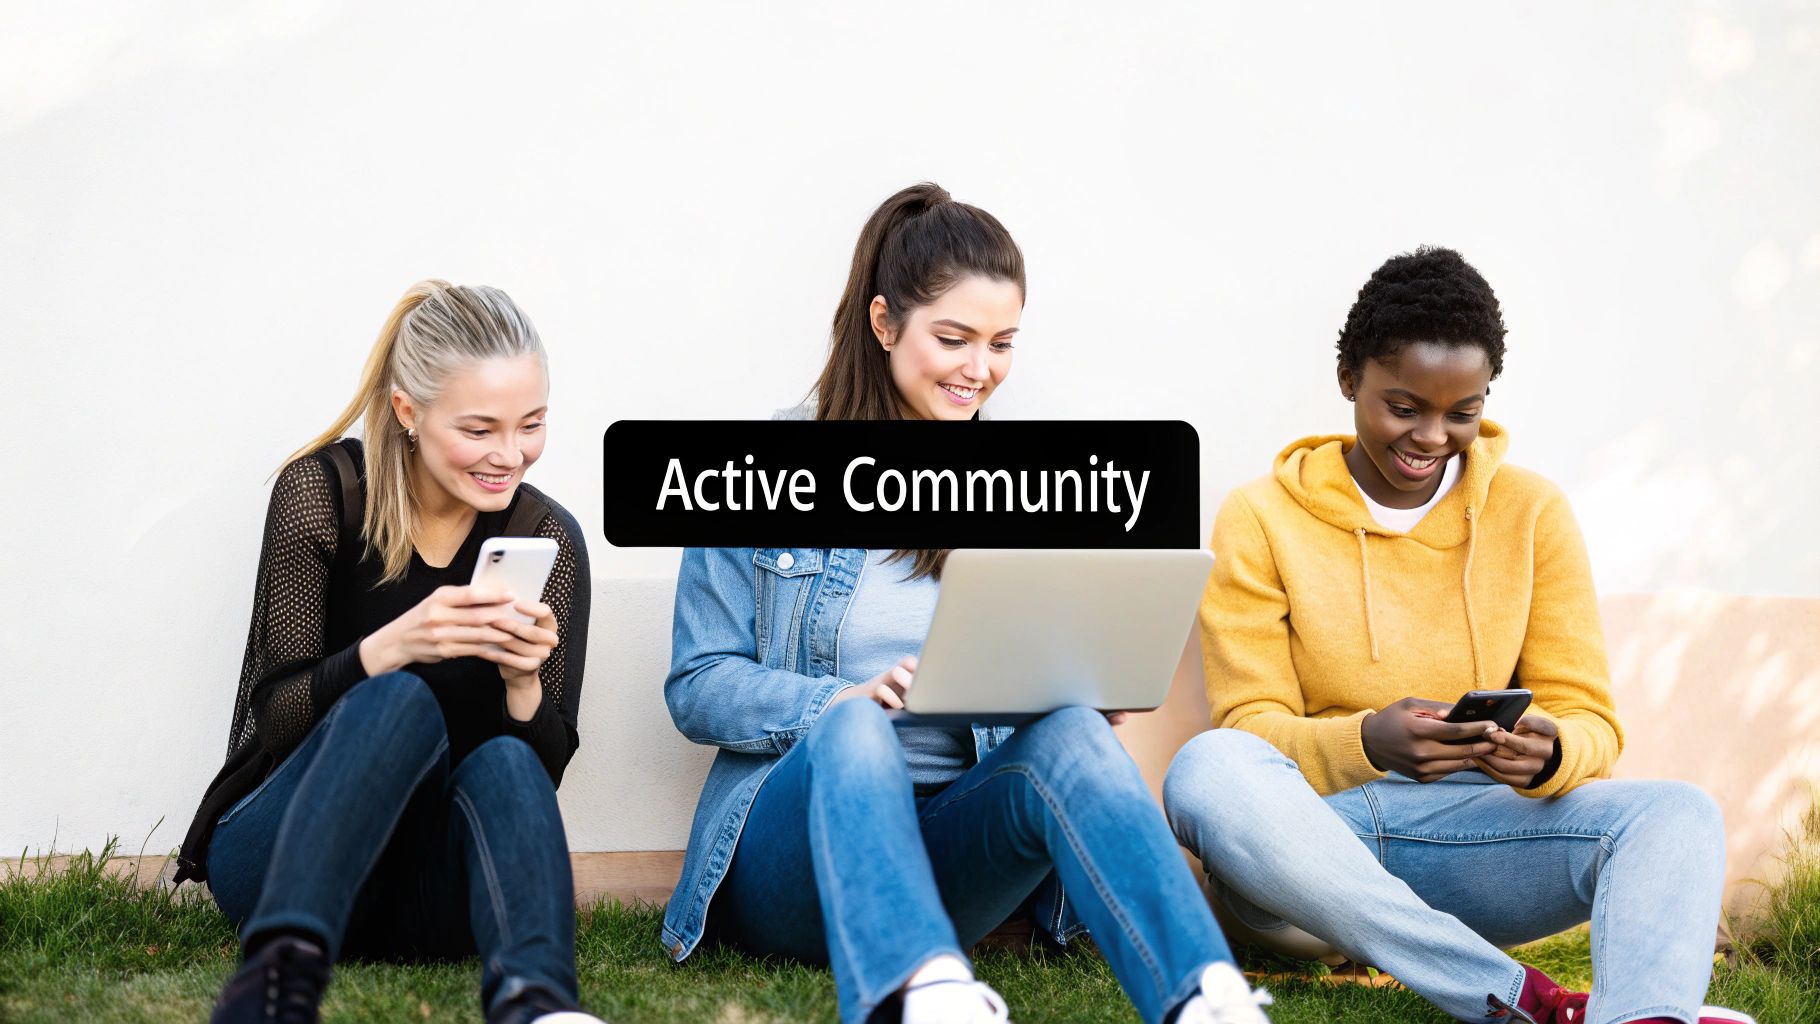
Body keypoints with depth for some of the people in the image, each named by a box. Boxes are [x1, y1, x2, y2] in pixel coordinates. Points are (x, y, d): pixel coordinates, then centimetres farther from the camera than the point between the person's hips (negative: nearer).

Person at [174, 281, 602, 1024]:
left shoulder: (549, 539, -1)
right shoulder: (322, 491, -7)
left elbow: (544, 769, -1)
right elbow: (276, 720, -11)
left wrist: (523, 681, -23)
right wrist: (388, 648, -31)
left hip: (432, 883, 2)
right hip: (275, 861, -2)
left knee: (504, 765, -31)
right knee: (403, 699, -31)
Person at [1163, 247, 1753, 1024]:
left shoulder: (1532, 512, 8)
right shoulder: (1259, 519, 3)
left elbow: (1590, 722, 4)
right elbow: (1250, 726, -5)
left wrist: (1548, 754, -22)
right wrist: (1366, 743, -27)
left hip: (1475, 831, 2)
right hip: (1307, 835, -2)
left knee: (1678, 812, -24)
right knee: (1209, 768, -35)